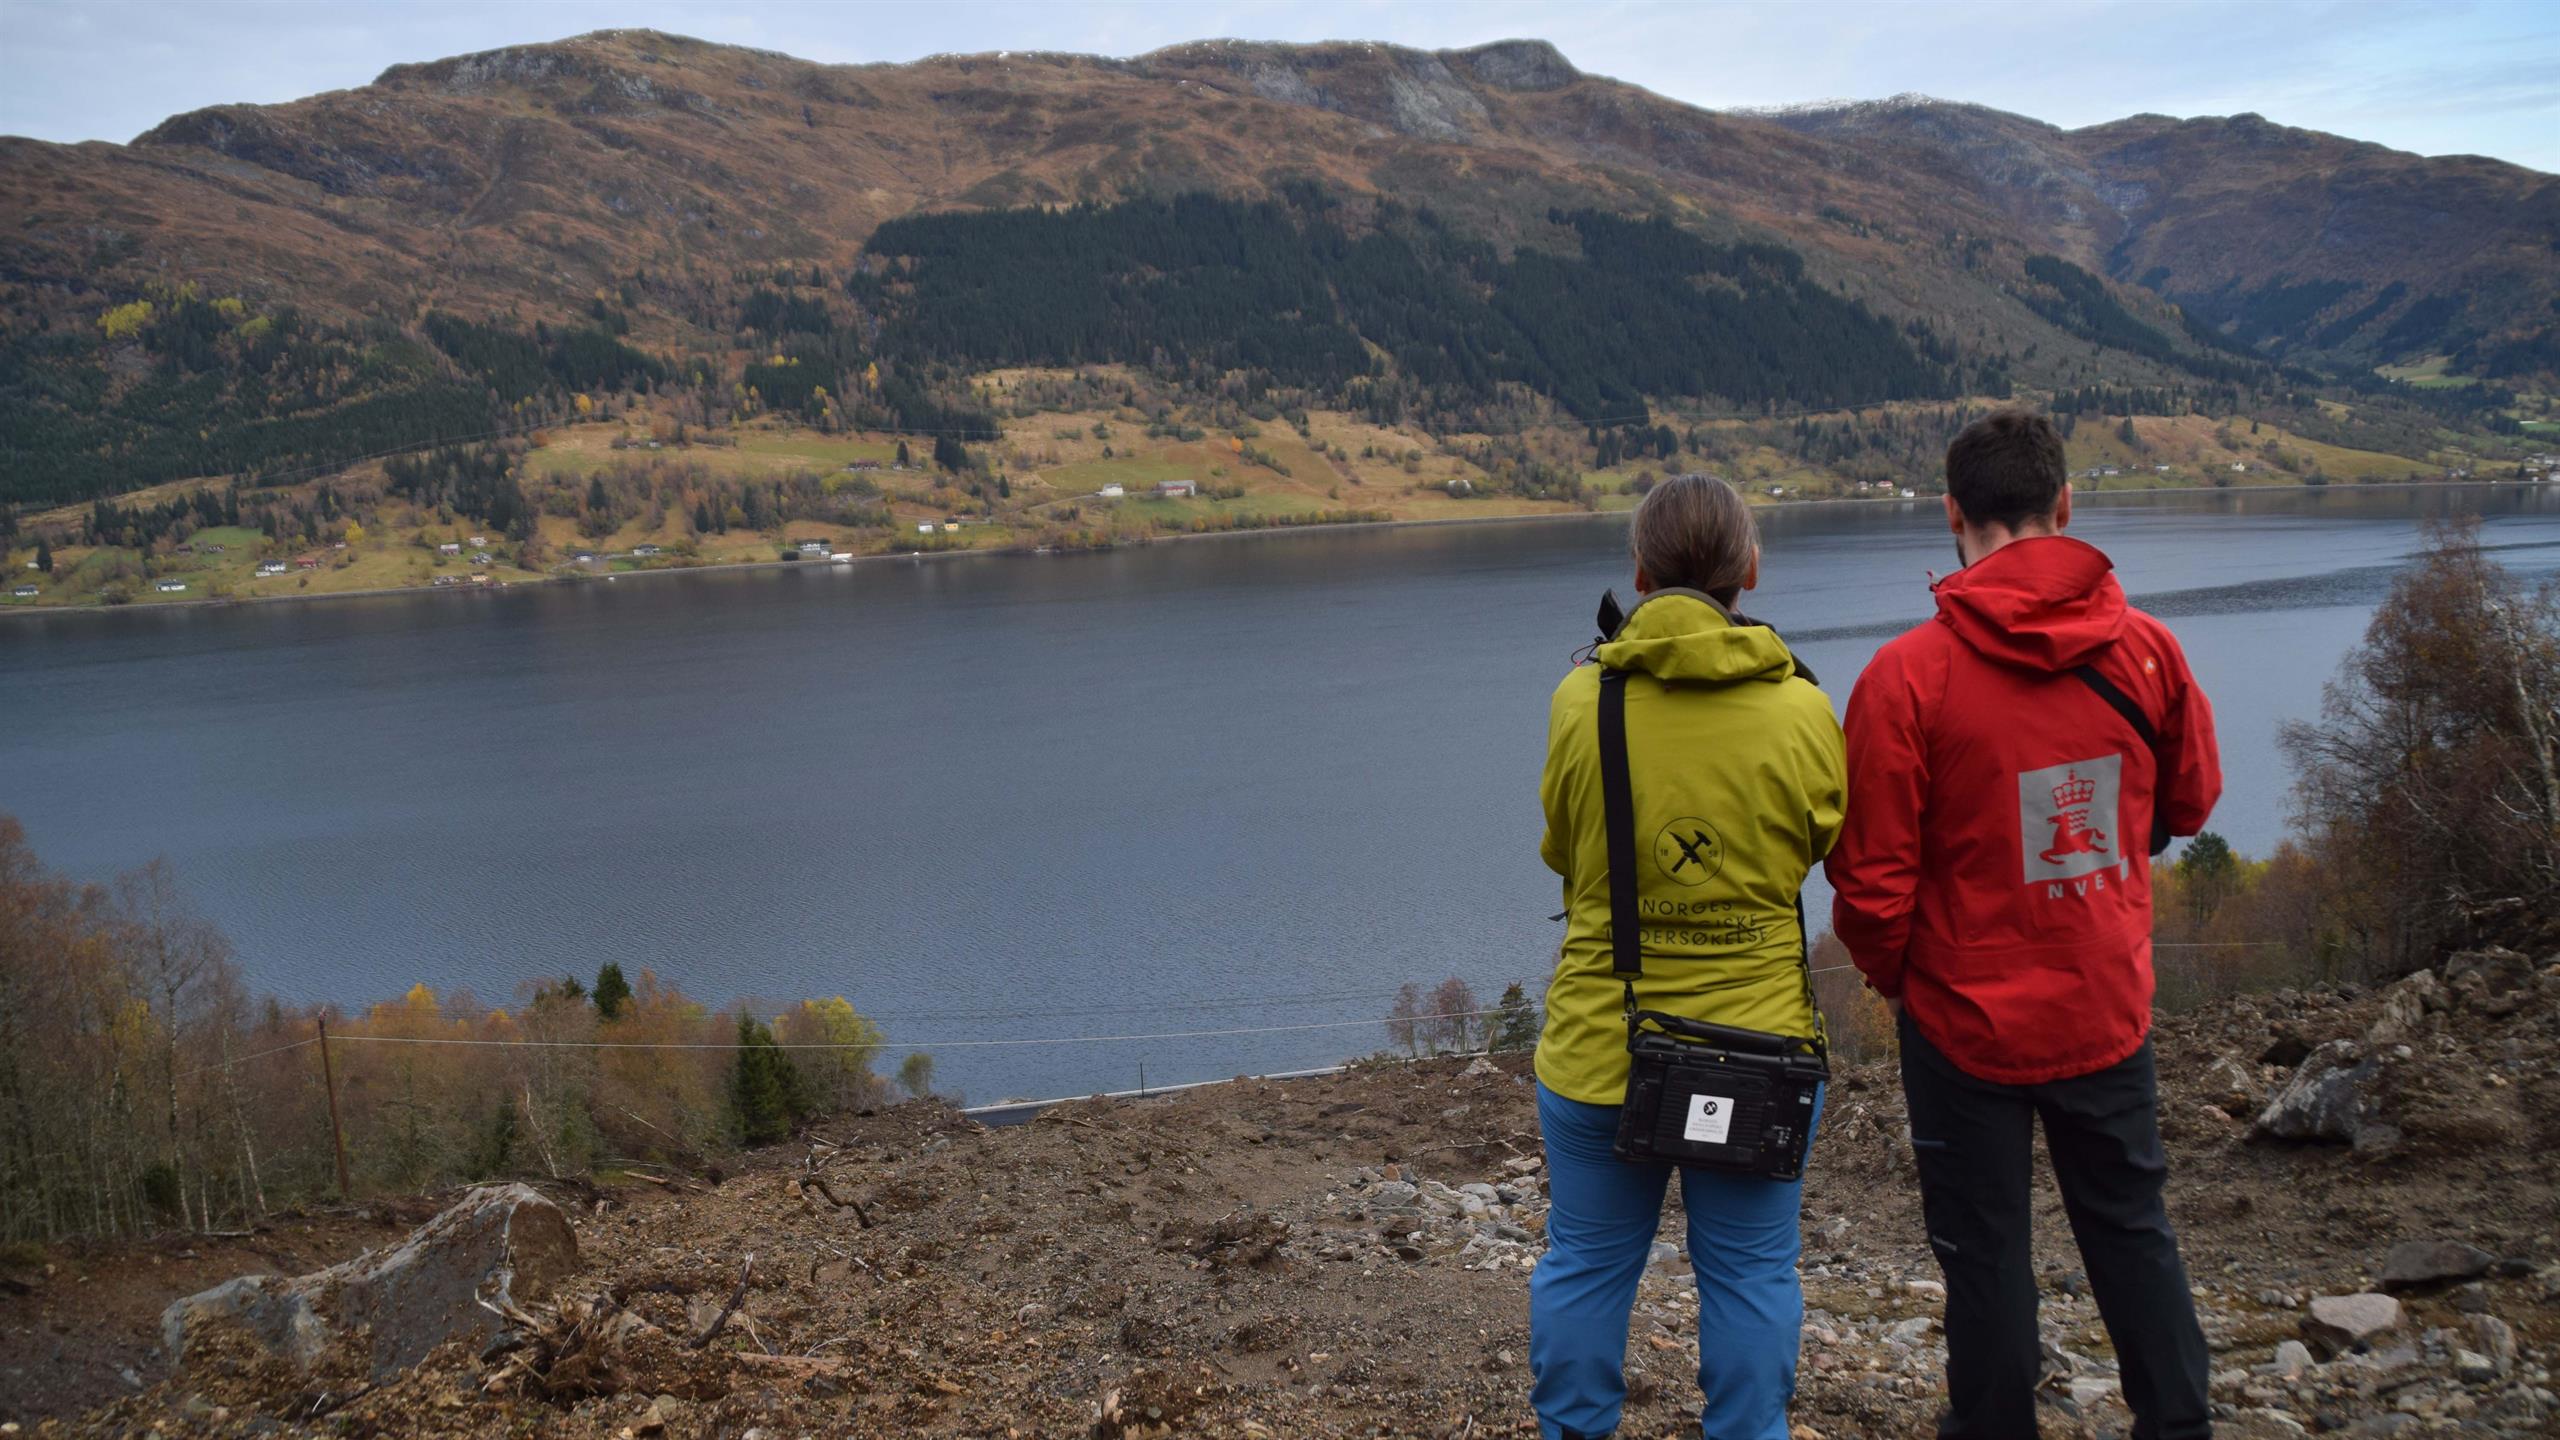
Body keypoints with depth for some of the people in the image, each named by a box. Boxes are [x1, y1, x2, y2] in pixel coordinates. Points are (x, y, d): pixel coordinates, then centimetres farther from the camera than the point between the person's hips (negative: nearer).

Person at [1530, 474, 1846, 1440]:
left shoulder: (1580, 702, -9)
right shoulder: (1801, 711, -9)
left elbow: (1560, 853, 3)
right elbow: (1831, 848, 6)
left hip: (1598, 1047, 1)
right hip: (1758, 1047, 0)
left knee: (1586, 1265, 16)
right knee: (1749, 1274, 14)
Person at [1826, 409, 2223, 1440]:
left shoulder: (1906, 676, -19)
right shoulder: (2145, 649, -8)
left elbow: (1871, 878, -15)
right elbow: (2189, 802, 9)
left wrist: (1892, 975, 4)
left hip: (1969, 1019, -3)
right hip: (2109, 1008, 3)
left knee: (1985, 1250, 11)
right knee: (2131, 1226, 20)